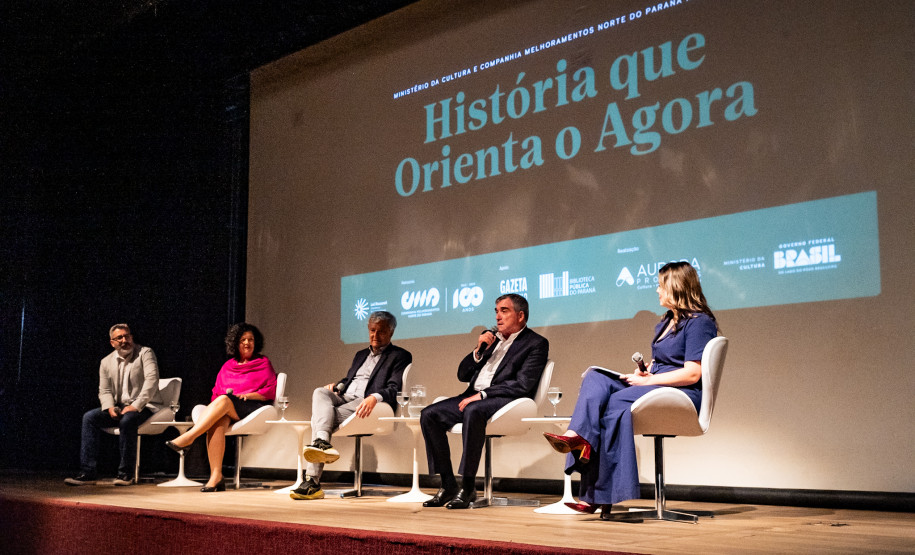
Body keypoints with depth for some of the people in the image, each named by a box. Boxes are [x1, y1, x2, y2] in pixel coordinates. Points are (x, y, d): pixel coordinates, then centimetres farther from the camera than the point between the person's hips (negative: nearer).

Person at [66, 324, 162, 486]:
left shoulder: (145, 353, -3)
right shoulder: (107, 362, 12)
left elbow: (152, 381, -15)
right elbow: (104, 390, 11)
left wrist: (136, 405, -24)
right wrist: (110, 407, -12)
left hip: (143, 407, -5)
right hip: (119, 407, 5)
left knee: (127, 420, -36)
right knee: (90, 417, -17)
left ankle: (126, 473, -24)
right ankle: (87, 472, -21)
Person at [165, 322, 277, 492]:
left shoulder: (263, 363, 15)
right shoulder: (228, 366, 25)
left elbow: (271, 392, 3)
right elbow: (216, 393, 21)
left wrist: (247, 395, -10)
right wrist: (216, 402, -2)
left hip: (254, 407, -3)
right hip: (225, 411, 3)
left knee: (224, 400, -34)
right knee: (217, 423, -34)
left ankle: (188, 437, -40)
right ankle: (216, 476, -43)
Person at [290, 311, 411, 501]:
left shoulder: (400, 356, 9)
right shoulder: (361, 355, 33)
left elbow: (394, 389, -6)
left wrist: (374, 397, -27)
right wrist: (337, 386, 7)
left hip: (367, 404, -6)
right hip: (344, 398, 6)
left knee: (319, 415, -30)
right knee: (320, 393, -28)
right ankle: (322, 442, -47)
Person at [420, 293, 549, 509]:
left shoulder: (536, 343, 3)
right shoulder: (491, 338, 23)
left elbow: (523, 385, -11)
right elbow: (463, 375, 21)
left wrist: (483, 394, -17)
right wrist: (479, 351, 3)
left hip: (505, 401, -7)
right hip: (474, 396, 7)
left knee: (473, 411, -38)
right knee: (429, 414, -14)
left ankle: (468, 486, -29)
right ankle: (448, 485, -11)